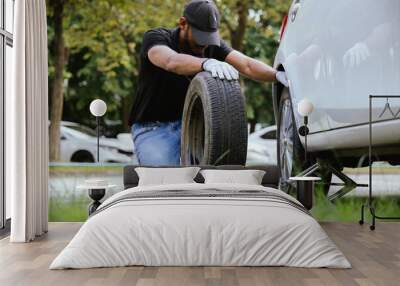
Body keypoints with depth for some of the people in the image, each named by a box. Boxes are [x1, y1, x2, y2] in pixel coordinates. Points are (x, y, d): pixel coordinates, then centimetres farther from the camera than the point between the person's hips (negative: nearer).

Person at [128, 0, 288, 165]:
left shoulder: (212, 45, -2)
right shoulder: (155, 38, -15)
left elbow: (246, 65, -18)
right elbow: (171, 61, -39)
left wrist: (277, 75, -38)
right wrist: (206, 63, -58)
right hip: (153, 128, -4)